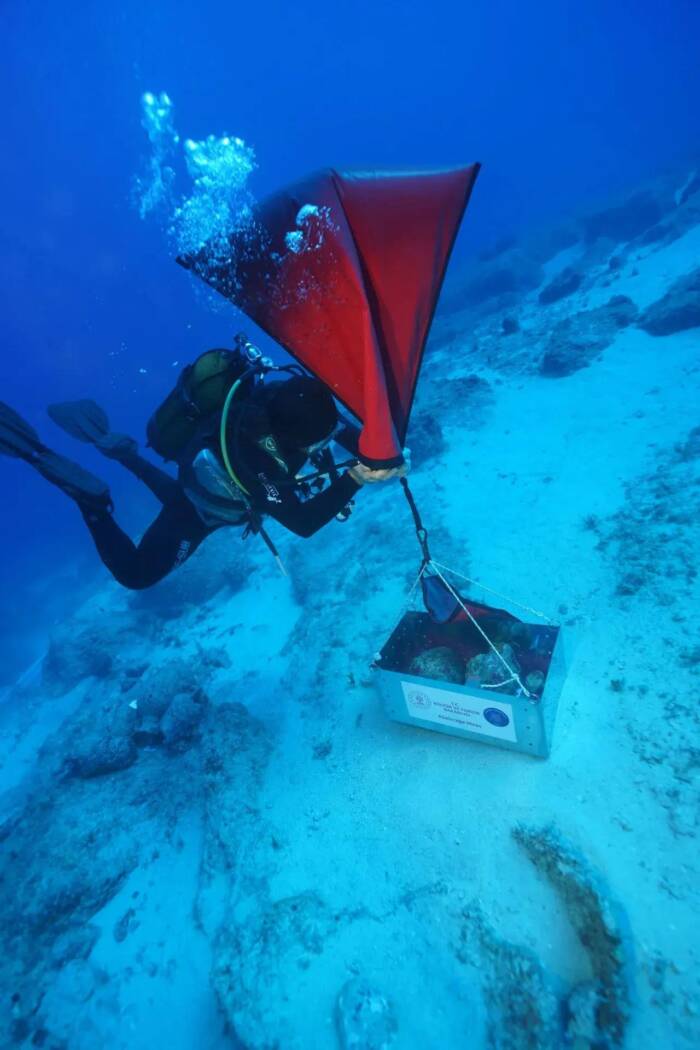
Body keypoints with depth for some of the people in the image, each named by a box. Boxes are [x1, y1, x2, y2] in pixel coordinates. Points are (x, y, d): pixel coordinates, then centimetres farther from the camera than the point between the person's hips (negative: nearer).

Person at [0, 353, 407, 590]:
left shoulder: (285, 400, -29)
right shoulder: (250, 464, -47)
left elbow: (351, 434, -16)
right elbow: (304, 523, -41)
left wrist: (382, 461, -34)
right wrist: (354, 479, -50)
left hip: (206, 485, 7)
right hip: (201, 508, -7)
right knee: (135, 573, 7)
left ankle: (118, 447, 36)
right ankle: (86, 493, 6)